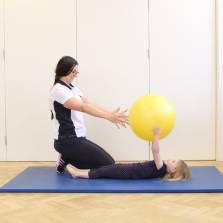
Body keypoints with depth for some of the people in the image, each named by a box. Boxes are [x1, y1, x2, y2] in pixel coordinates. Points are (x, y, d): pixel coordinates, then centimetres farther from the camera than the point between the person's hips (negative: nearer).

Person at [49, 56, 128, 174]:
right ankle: (67, 161, 0)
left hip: (77, 138, 9)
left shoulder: (73, 88, 14)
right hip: (67, 141, -9)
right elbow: (83, 107, -27)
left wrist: (112, 115, -10)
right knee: (108, 164, -8)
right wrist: (109, 117, -35)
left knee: (107, 161, 10)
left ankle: (68, 158, 12)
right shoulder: (58, 90, -15)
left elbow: (91, 104, 3)